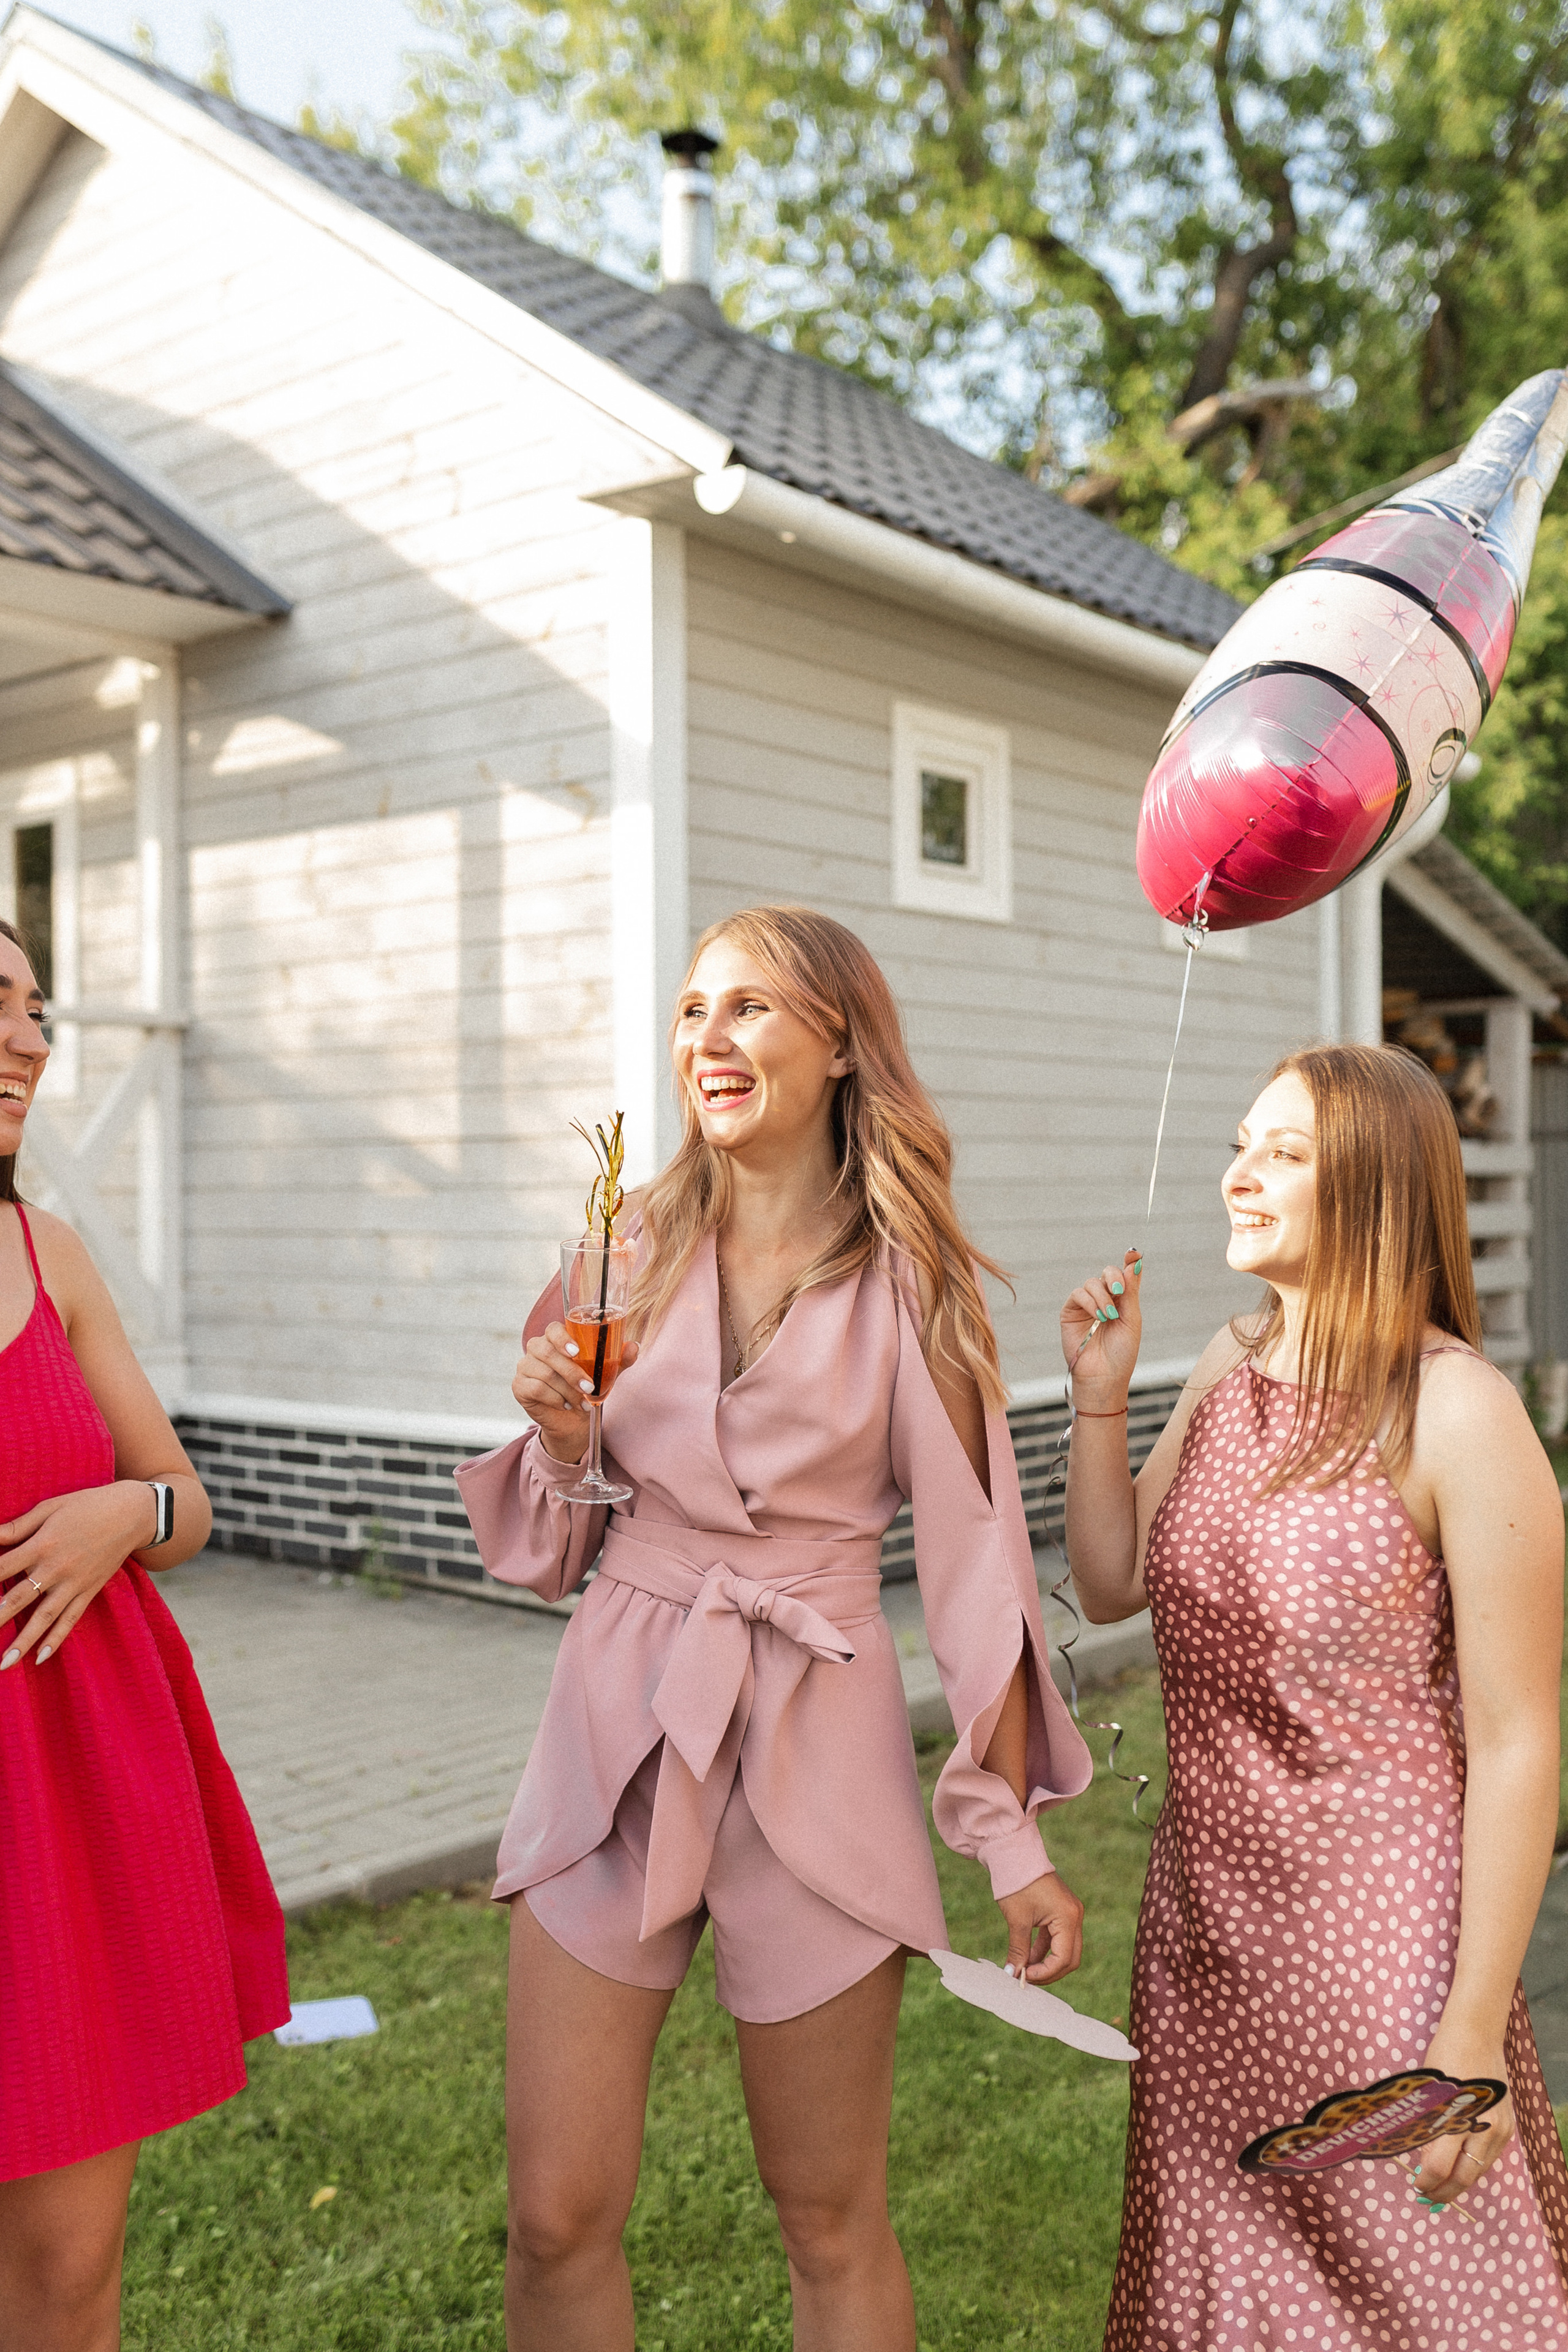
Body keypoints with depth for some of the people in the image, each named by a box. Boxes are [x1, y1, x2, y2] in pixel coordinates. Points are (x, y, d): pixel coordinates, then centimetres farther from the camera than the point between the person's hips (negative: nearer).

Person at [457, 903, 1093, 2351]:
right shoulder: (634, 1245, 5)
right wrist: (558, 1439, -10)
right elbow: (555, 1546, 12)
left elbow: (975, 1559, -1)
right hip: (617, 1727, 3)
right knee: (559, 2215, 6)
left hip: (816, 1744, -2)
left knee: (833, 2225, 10)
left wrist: (1016, 1837, -2)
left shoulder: (908, 1281, -3)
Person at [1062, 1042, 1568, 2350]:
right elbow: (1111, 1588, 12)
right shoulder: (1230, 1375, 3)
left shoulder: (1457, 1415, -17)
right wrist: (1101, 1397, -1)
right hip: (1208, 1901, 6)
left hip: (1376, 1920, -6)